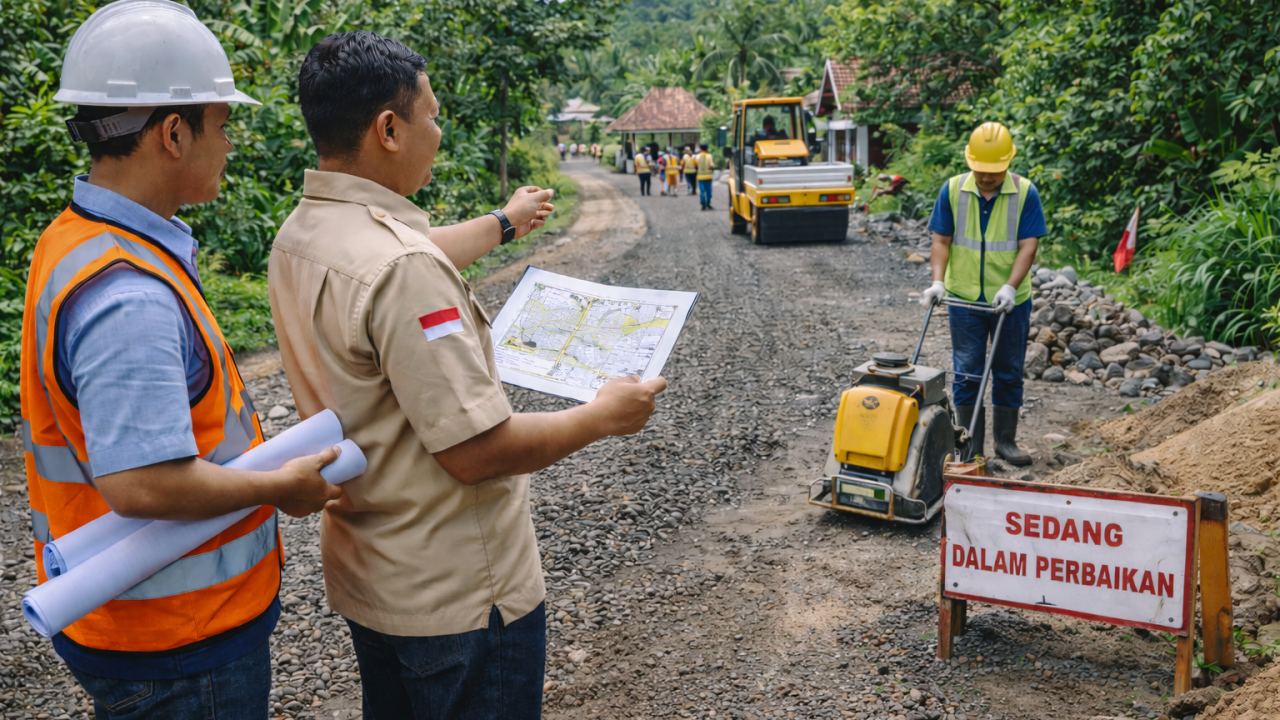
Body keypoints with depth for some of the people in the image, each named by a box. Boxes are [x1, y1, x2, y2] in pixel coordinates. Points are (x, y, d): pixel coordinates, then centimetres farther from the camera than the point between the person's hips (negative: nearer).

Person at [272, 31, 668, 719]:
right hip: (458, 598, -9)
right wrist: (603, 415, -13)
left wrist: (504, 222, 38)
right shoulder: (401, 268, -29)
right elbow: (477, 451, -29)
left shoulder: (299, 235, 1)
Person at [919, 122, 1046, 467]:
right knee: (967, 373, 3)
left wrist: (1010, 287, -22)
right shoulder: (952, 190, -3)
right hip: (964, 297, 0)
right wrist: (938, 281, -16)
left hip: (1010, 300, 0)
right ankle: (970, 445, 11)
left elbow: (1028, 245, -10)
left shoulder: (1025, 193, -6)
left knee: (1008, 372, 10)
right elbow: (941, 240, -2)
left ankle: (1006, 440, 23)